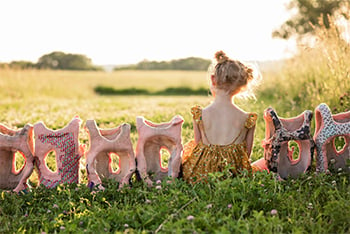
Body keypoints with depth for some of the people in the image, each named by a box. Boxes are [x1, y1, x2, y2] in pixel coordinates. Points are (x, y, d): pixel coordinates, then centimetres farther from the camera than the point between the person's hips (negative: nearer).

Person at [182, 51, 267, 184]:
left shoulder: (199, 115, -13)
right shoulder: (247, 119, -13)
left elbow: (198, 146, -2)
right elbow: (247, 154, -3)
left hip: (202, 175, 0)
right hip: (236, 174, 0)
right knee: (266, 160, 31)